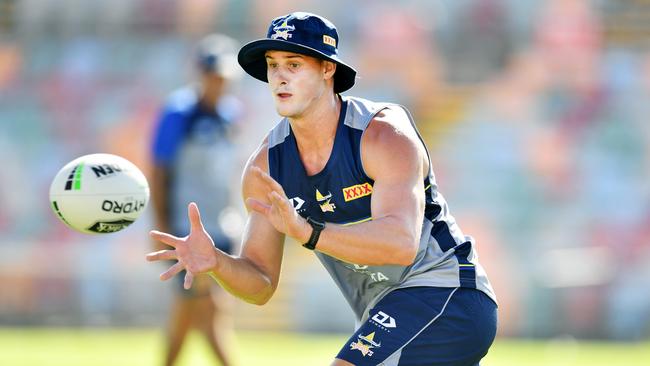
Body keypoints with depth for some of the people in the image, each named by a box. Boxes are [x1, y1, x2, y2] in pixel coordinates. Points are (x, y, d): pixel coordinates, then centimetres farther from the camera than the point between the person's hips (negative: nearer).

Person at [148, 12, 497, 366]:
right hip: (385, 313, 8)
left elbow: (401, 243, -36)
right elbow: (261, 284, 1)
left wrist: (307, 232, -48)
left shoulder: (385, 135, -20)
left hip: (445, 295, -8)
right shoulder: (265, 167, -2)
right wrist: (215, 262, -21)